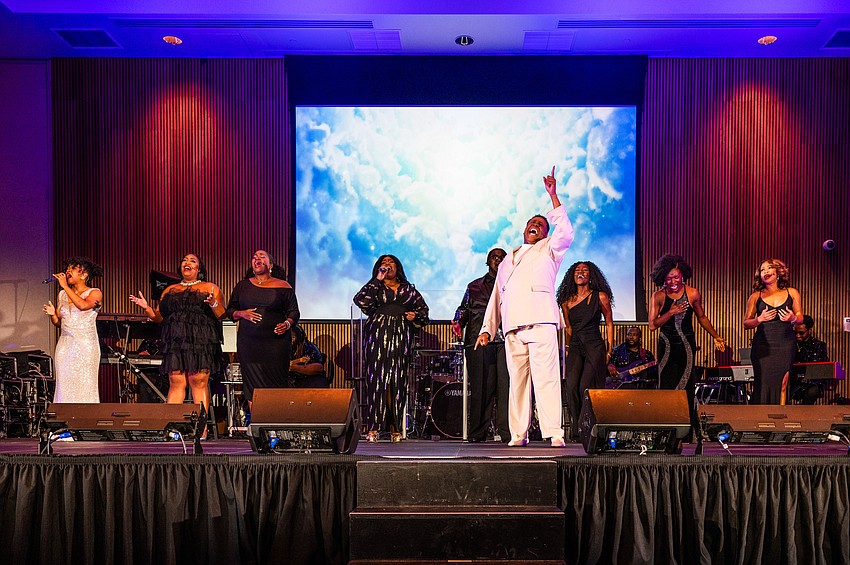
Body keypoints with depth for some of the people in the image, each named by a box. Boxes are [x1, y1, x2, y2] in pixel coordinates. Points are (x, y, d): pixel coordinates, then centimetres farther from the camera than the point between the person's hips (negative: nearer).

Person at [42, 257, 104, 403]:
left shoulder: (95, 293, -2)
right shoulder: (62, 294, 13)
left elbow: (83, 305, -25)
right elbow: (58, 323, 18)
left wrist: (65, 286, -17)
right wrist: (52, 314, -4)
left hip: (86, 346, -5)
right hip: (65, 346, 5)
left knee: (84, 386, -6)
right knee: (64, 387, 2)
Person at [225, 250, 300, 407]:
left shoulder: (282, 286, 7)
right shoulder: (242, 286, 14)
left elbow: (294, 311, 7)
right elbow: (230, 310, 16)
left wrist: (287, 324, -12)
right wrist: (242, 314, -5)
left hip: (276, 342, -2)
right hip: (248, 343, 2)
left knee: (276, 384, -5)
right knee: (252, 383, 0)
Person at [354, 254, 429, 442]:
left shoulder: (408, 288, 18)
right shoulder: (375, 287, 10)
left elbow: (423, 308, 24)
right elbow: (361, 300, -9)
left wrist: (414, 315, 3)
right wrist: (377, 280, -5)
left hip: (401, 337, 2)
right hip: (378, 336, -2)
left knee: (398, 381, -1)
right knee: (377, 379, -8)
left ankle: (396, 428, 2)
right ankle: (373, 428, -9)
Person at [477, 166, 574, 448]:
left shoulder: (548, 251, 19)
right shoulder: (507, 263, 31)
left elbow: (566, 233, -1)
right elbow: (496, 298, 28)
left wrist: (553, 196, -3)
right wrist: (487, 327, 16)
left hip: (540, 321, -4)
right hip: (512, 326, 4)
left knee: (545, 377, -14)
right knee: (518, 380, -1)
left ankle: (554, 433, -17)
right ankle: (518, 434, 3)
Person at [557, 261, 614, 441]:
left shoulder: (600, 297, 2)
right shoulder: (567, 301, 12)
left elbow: (609, 324, 8)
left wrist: (609, 350, 3)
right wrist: (566, 350, 15)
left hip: (595, 347, -3)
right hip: (575, 349, 3)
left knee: (585, 388, -15)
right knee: (571, 387, -14)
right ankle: (576, 431, -5)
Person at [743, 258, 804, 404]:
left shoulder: (792, 293, 10)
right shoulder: (755, 297, 7)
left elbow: (800, 318, 12)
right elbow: (746, 324, 6)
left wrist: (793, 319, -10)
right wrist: (759, 319, -13)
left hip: (785, 345, 1)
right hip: (763, 345, -1)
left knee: (782, 384, -2)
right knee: (764, 383, -5)